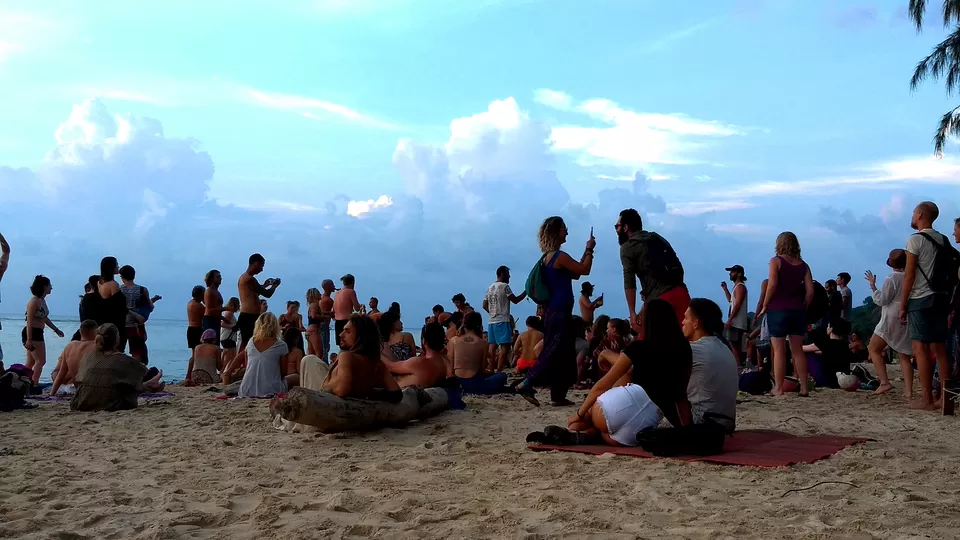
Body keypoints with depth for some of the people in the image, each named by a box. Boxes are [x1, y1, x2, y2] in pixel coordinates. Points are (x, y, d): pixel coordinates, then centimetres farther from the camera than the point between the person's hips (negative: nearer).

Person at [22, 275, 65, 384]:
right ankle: (33, 385, -13)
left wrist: (56, 330, 29)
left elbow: (45, 318, 24)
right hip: (32, 333, -10)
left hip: (38, 334, 10)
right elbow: (29, 322, -20)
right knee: (40, 361, -11)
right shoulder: (34, 301, -16)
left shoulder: (43, 301, 12)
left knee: (31, 362, 12)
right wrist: (29, 340, -23)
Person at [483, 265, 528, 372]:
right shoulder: (504, 286, -8)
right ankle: (498, 372, -16)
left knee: (493, 346, 6)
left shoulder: (490, 288, 16)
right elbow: (515, 300, -5)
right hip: (502, 321, -8)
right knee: (505, 346, -9)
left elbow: (485, 305, 16)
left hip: (491, 321, 8)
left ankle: (492, 371, 5)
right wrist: (526, 291, 3)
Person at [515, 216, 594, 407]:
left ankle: (558, 395, 12)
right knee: (554, 350, -10)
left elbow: (575, 274, 22)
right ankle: (526, 384, -12)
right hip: (558, 312, -10)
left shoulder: (549, 257, 16)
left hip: (555, 311, 10)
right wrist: (590, 250, 2)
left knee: (563, 353, 11)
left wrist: (586, 252, 17)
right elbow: (584, 270, -11)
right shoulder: (560, 256, -15)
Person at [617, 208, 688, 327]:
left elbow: (629, 283, -6)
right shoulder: (657, 238, 24)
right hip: (681, 292, 6)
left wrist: (632, 313, -7)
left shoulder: (627, 247, 4)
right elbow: (679, 267, 21)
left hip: (660, 299, -6)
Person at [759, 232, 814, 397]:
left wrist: (764, 306, -7)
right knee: (797, 350, 11)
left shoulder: (776, 261, -4)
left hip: (778, 310, -4)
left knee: (779, 351, 0)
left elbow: (772, 285, -15)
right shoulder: (803, 265, 9)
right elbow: (810, 291, 2)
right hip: (798, 311, 4)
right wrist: (802, 307, 12)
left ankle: (778, 388, 2)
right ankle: (804, 387, 13)